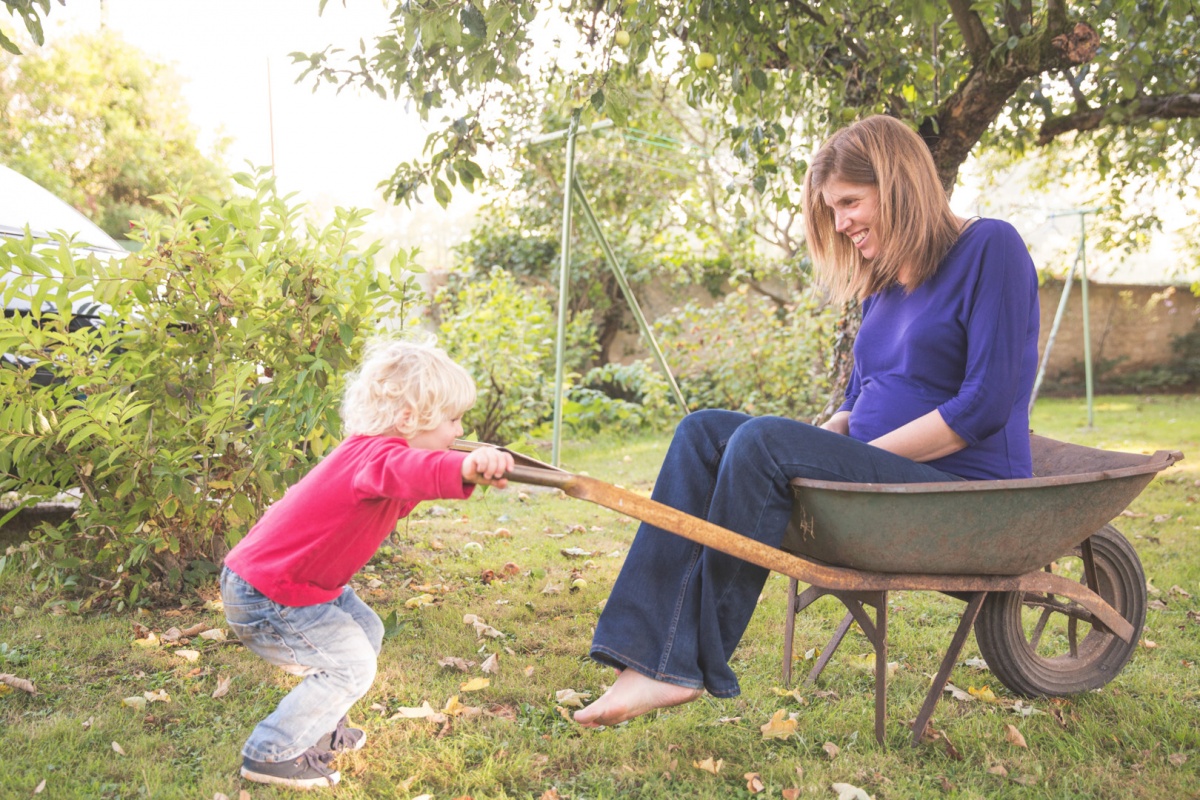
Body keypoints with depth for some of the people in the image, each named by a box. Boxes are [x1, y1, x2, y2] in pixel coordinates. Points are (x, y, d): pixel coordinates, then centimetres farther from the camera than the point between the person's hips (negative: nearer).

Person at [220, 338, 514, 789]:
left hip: (295, 578, 10)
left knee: (366, 631, 17)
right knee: (351, 664, -6)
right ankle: (272, 754, 10)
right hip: (264, 596, -10)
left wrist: (471, 470, 6)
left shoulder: (370, 449, 3)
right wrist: (466, 468, -75)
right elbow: (406, 469, -54)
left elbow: (406, 490, 21)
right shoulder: (376, 455, -30)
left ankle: (319, 731, 34)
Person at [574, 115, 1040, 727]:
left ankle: (695, 663, -16)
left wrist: (867, 454, -15)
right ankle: (654, 663, -22)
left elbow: (985, 405, -15)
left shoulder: (989, 249, -6)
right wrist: (825, 441, -1)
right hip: (887, 477, 8)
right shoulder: (883, 284, 17)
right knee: (704, 431, -11)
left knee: (763, 441, -27)